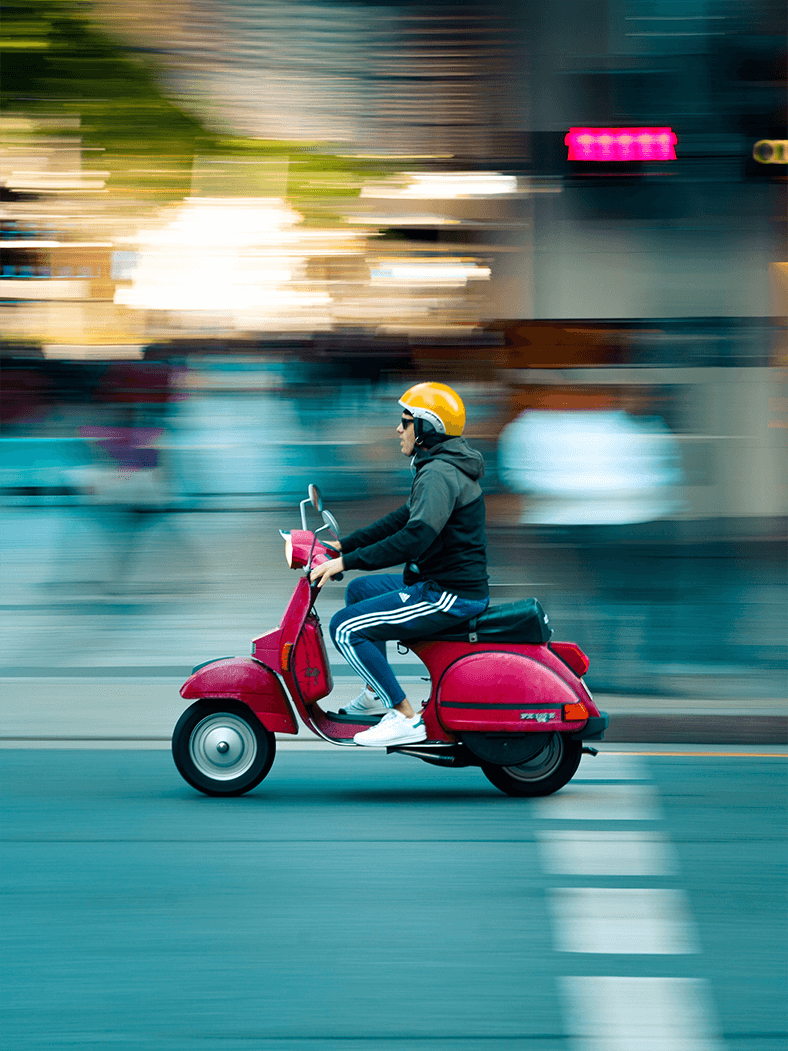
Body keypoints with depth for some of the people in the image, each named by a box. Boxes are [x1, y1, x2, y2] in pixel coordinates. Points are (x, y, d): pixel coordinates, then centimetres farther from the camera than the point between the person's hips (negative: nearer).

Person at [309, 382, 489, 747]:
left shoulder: (438, 474, -19)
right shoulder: (446, 467, 16)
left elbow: (416, 536, -31)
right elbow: (402, 519, 22)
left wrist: (346, 562, -28)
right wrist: (343, 545, 18)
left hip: (449, 595, -11)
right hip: (449, 583, 11)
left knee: (345, 628, -12)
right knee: (359, 590, 27)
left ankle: (406, 717, -12)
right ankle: (377, 694, 30)